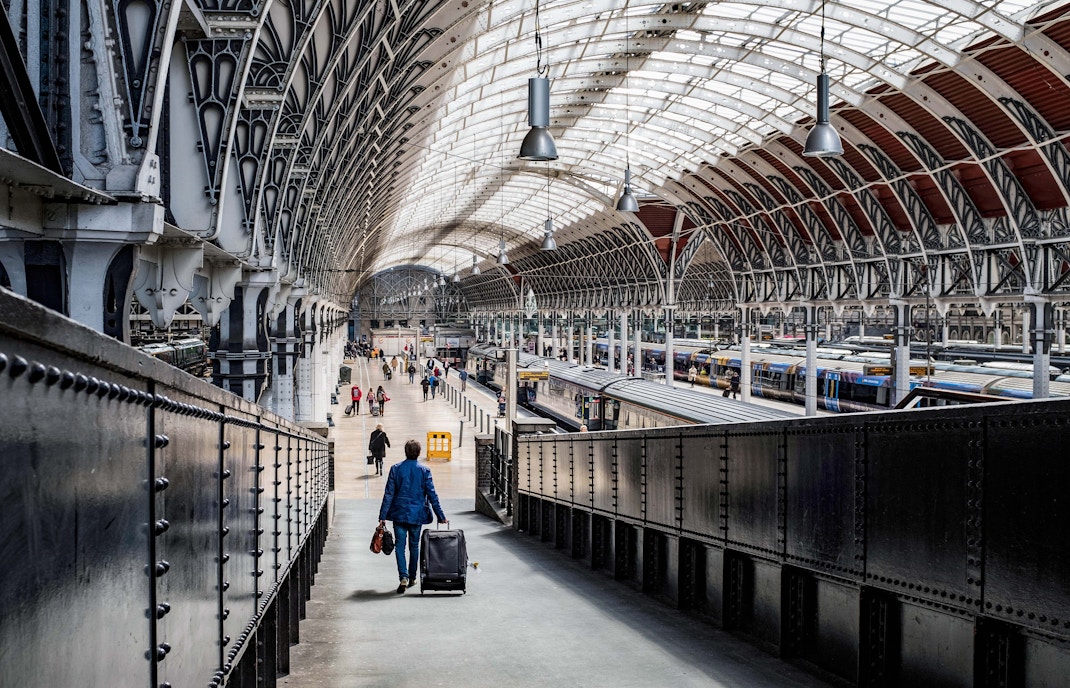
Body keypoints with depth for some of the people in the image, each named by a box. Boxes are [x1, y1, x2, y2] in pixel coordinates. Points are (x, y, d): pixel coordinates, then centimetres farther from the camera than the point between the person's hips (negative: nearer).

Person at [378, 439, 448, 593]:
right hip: (417, 514, 1)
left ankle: (403, 577, -16)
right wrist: (441, 516, 2)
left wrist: (383, 516, -2)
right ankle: (412, 578, 24)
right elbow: (432, 495, -4)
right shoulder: (424, 471, -5)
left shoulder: (396, 469, -4)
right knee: (414, 546, 15)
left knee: (400, 545, 1)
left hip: (399, 513, -1)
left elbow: (389, 493, -5)